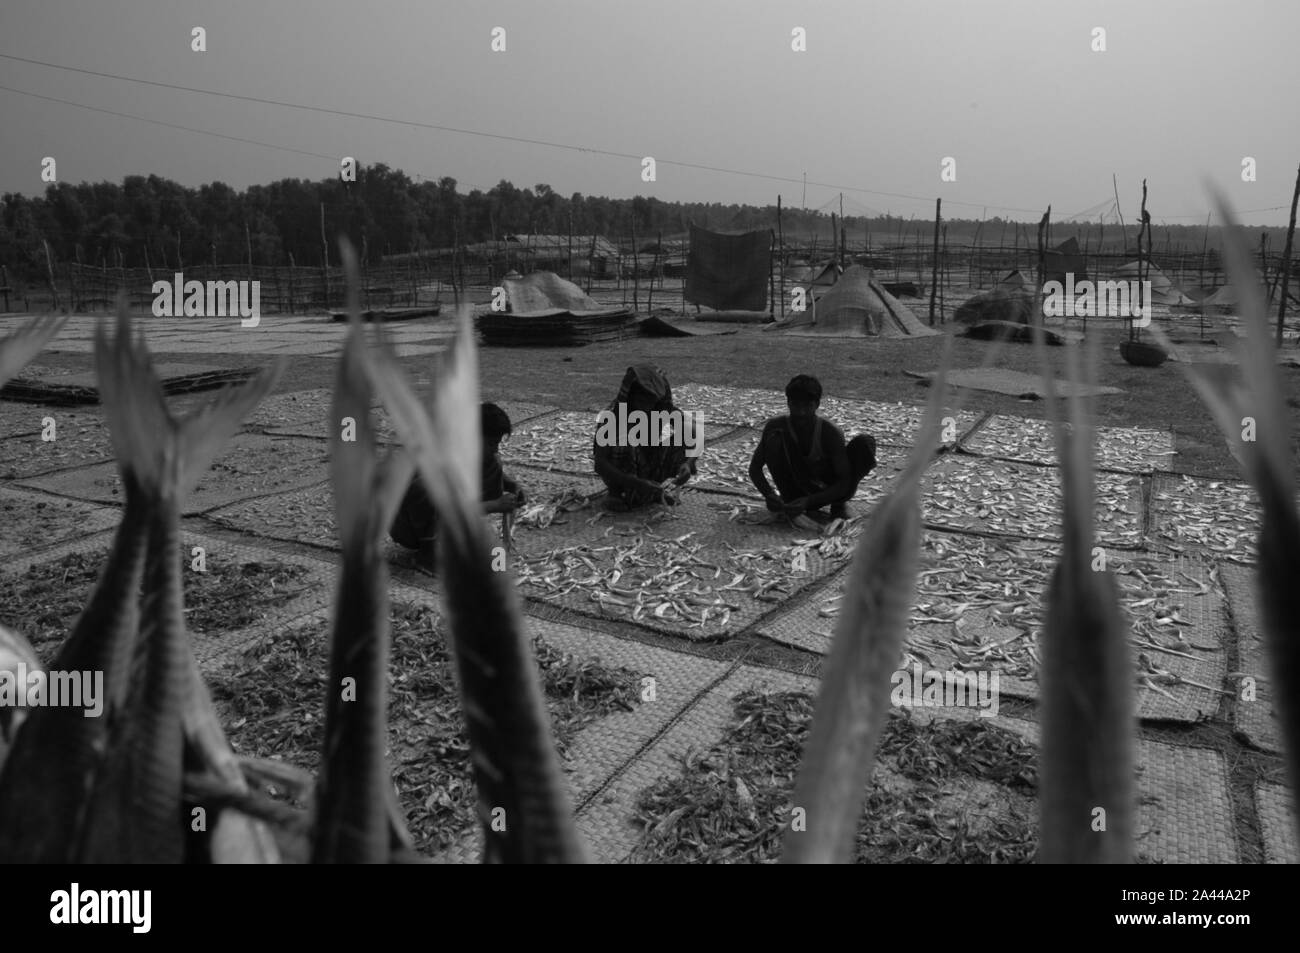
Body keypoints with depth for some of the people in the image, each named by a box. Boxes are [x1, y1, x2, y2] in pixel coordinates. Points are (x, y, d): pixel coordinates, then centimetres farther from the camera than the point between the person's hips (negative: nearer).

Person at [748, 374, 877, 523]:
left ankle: (838, 504, -4)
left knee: (865, 442, -22)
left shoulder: (830, 433, -21)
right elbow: (755, 468, -9)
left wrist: (809, 501, -35)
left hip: (828, 491, 0)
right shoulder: (775, 427, -16)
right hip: (797, 492, 0)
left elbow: (845, 482, -22)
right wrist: (769, 495, -30)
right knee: (774, 439, -25)